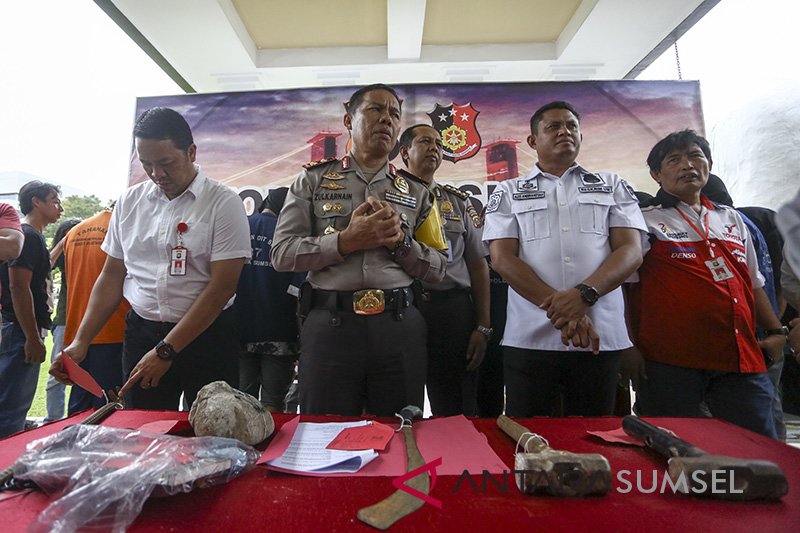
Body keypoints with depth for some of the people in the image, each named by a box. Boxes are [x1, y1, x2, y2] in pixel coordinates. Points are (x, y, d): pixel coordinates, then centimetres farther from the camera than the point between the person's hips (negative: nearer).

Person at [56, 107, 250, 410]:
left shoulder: (223, 203, -10)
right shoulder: (129, 202, 7)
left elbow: (222, 287, -14)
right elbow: (112, 276, 13)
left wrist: (165, 351, -14)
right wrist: (81, 341, 5)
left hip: (206, 335, -4)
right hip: (140, 333, 4)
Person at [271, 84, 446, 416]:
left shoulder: (415, 192, 13)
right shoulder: (313, 180, 9)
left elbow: (437, 269, 11)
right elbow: (281, 254, 1)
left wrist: (400, 241, -7)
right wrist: (346, 241, -12)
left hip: (400, 326, 2)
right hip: (329, 324, -1)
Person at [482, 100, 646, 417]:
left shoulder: (612, 186, 15)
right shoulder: (509, 193, 10)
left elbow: (631, 251, 3)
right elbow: (502, 259, -3)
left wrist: (584, 293, -16)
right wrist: (561, 309, -13)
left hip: (601, 338, 2)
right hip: (529, 340, -1)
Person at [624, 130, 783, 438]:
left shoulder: (732, 220, 20)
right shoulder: (646, 222, 2)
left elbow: (753, 283, 26)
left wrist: (776, 331, 18)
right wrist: (629, 347, -11)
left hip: (742, 358, 5)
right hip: (670, 359, -5)